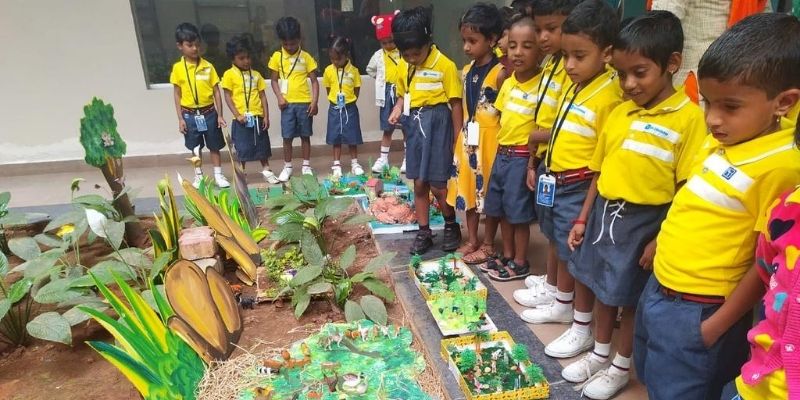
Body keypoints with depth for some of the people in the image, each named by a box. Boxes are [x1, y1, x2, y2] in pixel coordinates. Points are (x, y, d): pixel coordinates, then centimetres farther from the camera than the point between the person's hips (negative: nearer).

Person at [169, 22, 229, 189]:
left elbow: (216, 92, -1)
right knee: (195, 148, 13)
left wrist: (220, 115, -4)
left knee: (214, 146, 10)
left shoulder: (208, 66, -4)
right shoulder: (177, 68, -4)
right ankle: (198, 176, 28)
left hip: (209, 113, 0)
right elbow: (177, 94, 0)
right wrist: (180, 118, -4)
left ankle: (218, 175, 22)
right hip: (190, 115, 0)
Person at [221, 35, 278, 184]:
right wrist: (237, 115, -13)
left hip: (258, 117, 3)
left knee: (262, 144, 11)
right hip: (241, 118, -3)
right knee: (242, 148, 4)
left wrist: (266, 116, 1)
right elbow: (228, 97, -4)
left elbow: (262, 95, 8)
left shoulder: (256, 74, 8)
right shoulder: (229, 74, -2)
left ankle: (266, 169, 25)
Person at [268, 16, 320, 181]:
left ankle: (306, 166, 19)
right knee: (287, 137, 4)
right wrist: (279, 97, -9)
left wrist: (314, 101, -10)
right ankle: (287, 167, 16)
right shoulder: (277, 57, 2)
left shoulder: (306, 57, 0)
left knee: (305, 135, 8)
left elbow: (314, 81, 0)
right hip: (287, 104, 1)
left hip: (304, 103, 0)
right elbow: (274, 80, 7)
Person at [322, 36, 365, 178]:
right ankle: (336, 165, 17)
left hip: (350, 108, -1)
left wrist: (348, 101, -4)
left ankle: (354, 163, 20)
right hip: (334, 109, 1)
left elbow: (356, 90, 1)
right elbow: (328, 89, 5)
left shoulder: (354, 70, -6)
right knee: (336, 138, 8)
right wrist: (335, 101, -2)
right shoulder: (328, 71, -4)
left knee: (352, 137, 7)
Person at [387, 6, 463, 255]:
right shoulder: (404, 68, 6)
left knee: (437, 186, -2)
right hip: (415, 125, 6)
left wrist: (457, 140, -10)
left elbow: (456, 103, -10)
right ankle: (424, 232, 23)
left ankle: (452, 225, 23)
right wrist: (398, 109, -3)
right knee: (419, 185, 10)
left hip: (438, 125, -6)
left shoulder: (445, 66, -12)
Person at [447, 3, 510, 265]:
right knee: (468, 189, 14)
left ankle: (488, 244, 21)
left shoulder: (501, 73, -13)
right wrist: (458, 136, 11)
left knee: (490, 192, 6)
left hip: (490, 140, -7)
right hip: (467, 139, 7)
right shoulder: (467, 71, 8)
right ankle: (472, 240, 29)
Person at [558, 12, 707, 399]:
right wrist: (583, 218, 10)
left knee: (631, 297, 10)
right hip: (604, 212, 6)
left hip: (645, 221, -5)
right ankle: (600, 353, 40)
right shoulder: (619, 112, 4)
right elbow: (601, 171, 9)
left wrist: (661, 238, -15)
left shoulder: (689, 118, -13)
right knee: (602, 287, 18)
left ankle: (621, 367, 33)